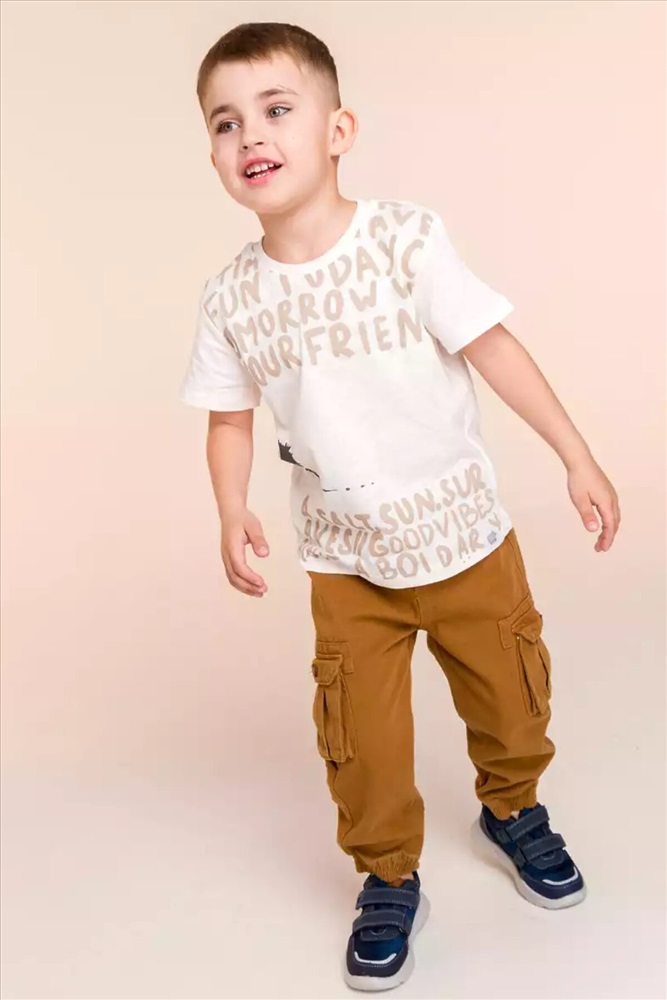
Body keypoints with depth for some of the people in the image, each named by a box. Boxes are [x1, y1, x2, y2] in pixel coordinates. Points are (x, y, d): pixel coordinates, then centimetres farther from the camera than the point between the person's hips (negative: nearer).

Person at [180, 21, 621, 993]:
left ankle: (512, 809, 46)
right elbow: (230, 418, 3)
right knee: (361, 737, 5)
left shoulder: (406, 238, -15)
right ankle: (388, 880, 29)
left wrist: (578, 457, -12)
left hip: (464, 534, -1)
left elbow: (493, 346, -13)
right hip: (346, 558, 1)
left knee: (508, 692, 15)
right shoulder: (232, 298, -7)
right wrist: (233, 514, -12)